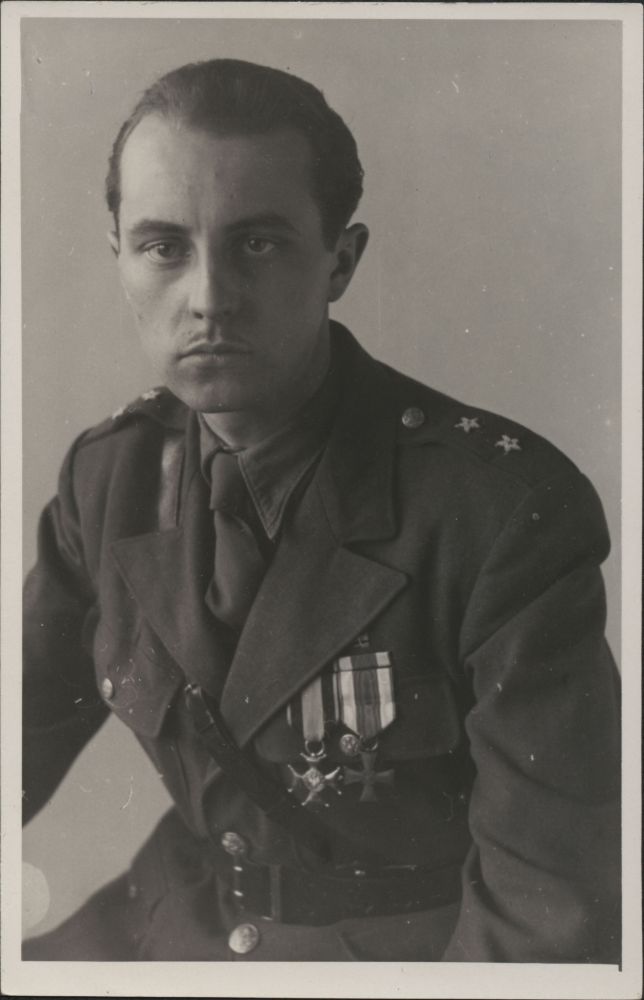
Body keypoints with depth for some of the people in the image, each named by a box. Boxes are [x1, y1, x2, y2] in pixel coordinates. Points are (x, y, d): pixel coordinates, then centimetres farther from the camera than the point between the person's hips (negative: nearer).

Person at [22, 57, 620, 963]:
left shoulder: (510, 513, -24)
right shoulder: (109, 477, -6)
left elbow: (551, 907, -21)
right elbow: (30, 727, 4)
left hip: (422, 941, -3)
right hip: (177, 918, 4)